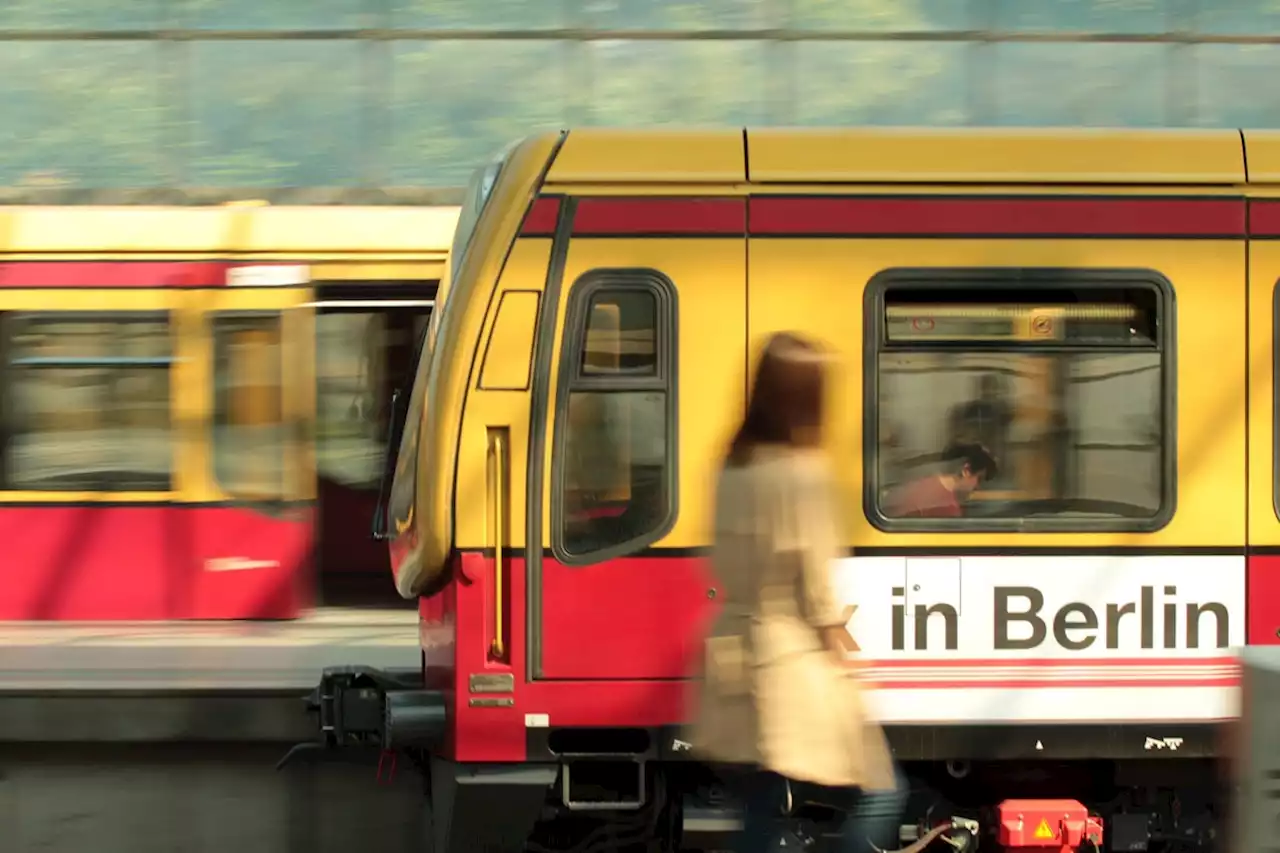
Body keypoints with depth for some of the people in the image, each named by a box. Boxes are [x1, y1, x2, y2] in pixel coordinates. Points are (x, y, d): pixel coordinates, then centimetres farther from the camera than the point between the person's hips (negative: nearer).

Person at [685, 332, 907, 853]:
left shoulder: (735, 468, 9)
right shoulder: (803, 472, -15)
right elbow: (816, 581, -14)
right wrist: (839, 642, -4)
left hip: (738, 657, 8)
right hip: (797, 661, -8)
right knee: (880, 794, 3)